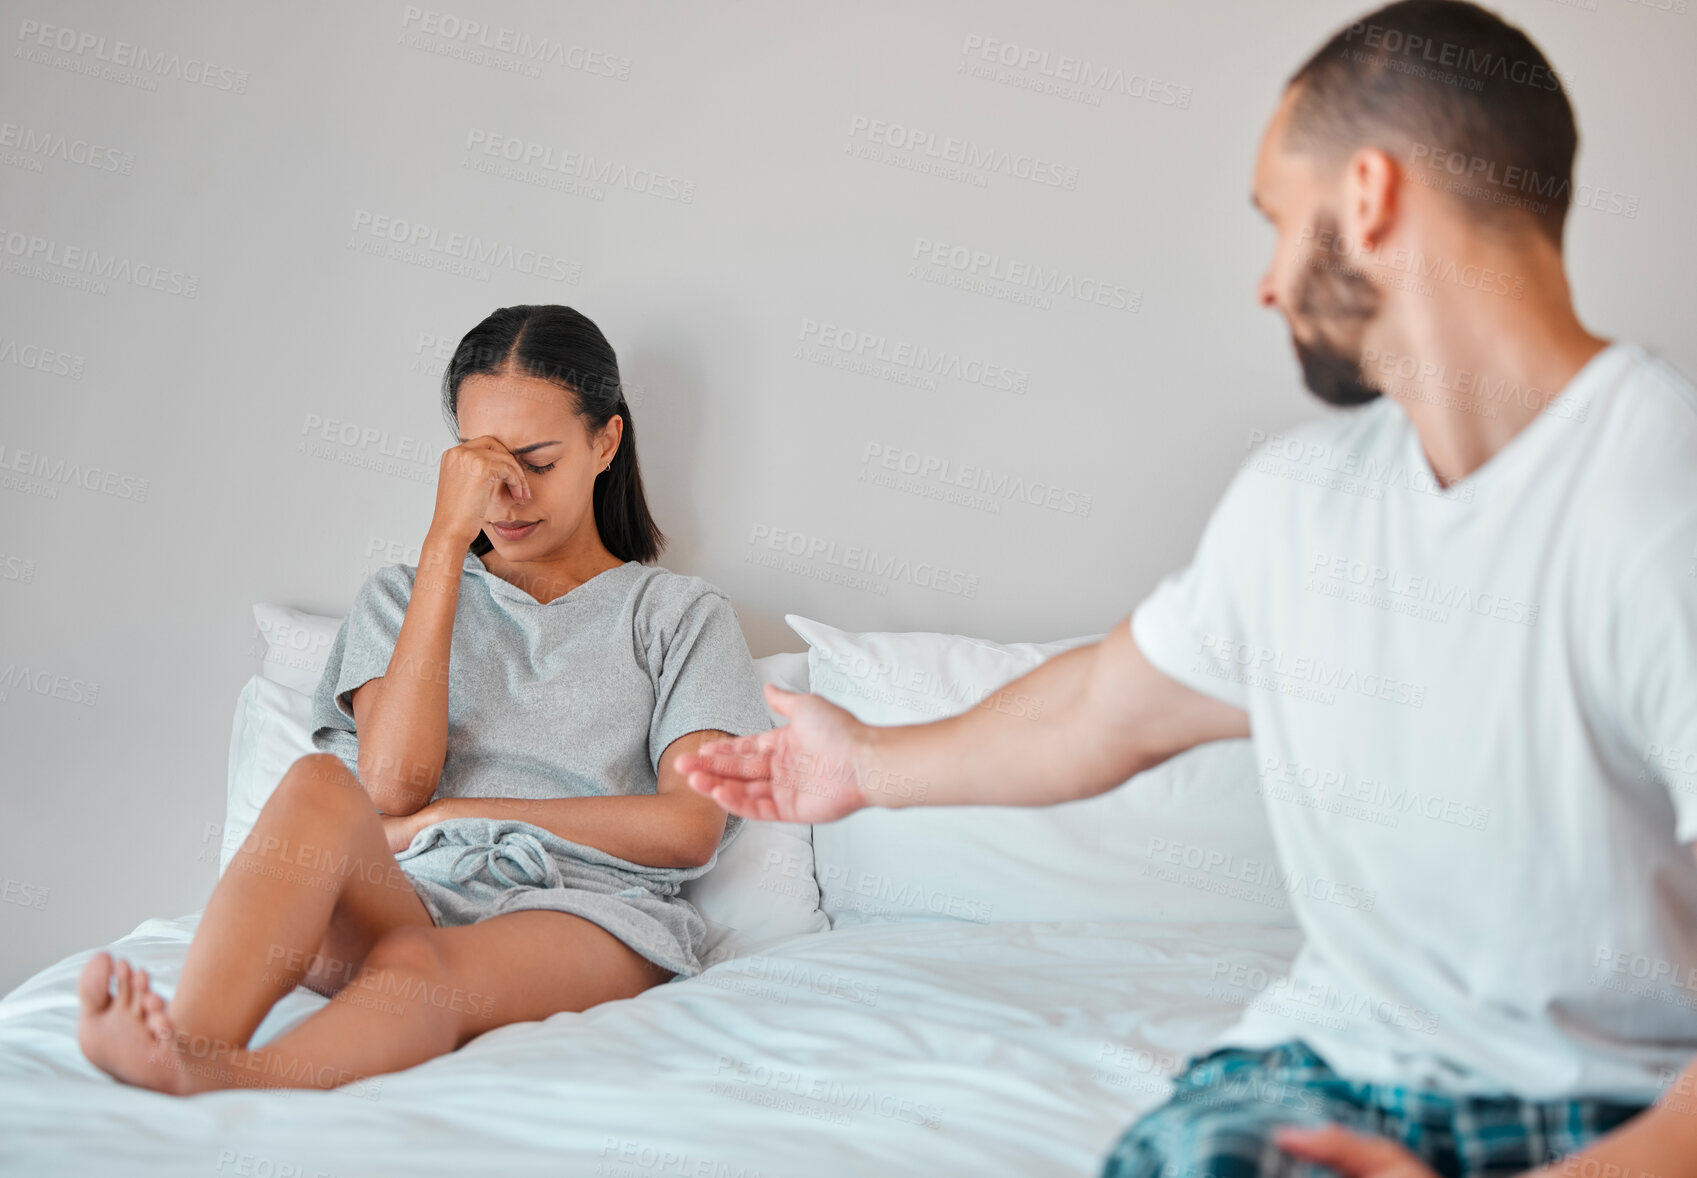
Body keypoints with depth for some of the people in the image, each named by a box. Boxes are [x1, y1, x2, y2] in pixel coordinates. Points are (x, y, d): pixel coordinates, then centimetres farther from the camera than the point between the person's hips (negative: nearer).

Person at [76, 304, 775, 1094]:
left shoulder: (678, 613, 18)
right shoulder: (404, 594, 23)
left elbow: (691, 828, 0)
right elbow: (392, 785, 1)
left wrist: (452, 815, -1)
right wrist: (447, 541, 1)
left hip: (587, 917, -1)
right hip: (409, 899, 2)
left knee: (418, 965, -37)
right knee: (320, 784, -33)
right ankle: (188, 1041, -57)